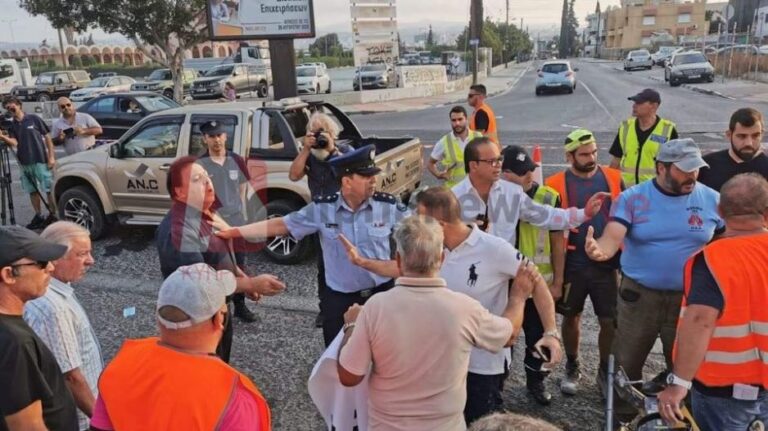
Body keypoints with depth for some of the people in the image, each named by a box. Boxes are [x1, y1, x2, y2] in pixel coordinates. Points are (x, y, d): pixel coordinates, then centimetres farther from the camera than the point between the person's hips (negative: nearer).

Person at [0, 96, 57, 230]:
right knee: (32, 191, 9)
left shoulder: (33, 119, -2)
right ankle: (38, 216, 17)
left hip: (40, 160, -4)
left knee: (49, 189, -2)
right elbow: (14, 142, -6)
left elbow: (47, 137, -1)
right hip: (25, 163, 4)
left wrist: (51, 157, -6)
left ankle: (54, 215, 7)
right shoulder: (11, 125, 8)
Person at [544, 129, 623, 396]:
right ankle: (572, 367, 35)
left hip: (607, 264, 1)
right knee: (571, 318, 14)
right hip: (572, 265, -1)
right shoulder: (557, 185, -8)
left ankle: (606, 371, 30)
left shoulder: (613, 179, -1)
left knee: (610, 322, 7)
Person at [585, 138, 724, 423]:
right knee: (626, 364, 10)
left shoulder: (712, 200, -2)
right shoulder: (632, 198, -9)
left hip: (690, 299, 2)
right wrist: (600, 250, -42)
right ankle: (622, 417, 31)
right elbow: (612, 238, -20)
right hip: (639, 296, -1)